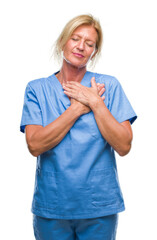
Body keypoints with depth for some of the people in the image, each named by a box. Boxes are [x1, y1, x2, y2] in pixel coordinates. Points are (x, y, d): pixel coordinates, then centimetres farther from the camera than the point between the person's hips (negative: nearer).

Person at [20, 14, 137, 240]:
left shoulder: (109, 85, -1)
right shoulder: (37, 88, 0)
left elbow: (124, 146, -9)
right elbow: (35, 145, -14)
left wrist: (95, 103, -14)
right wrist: (78, 108, -14)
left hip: (100, 207, 0)